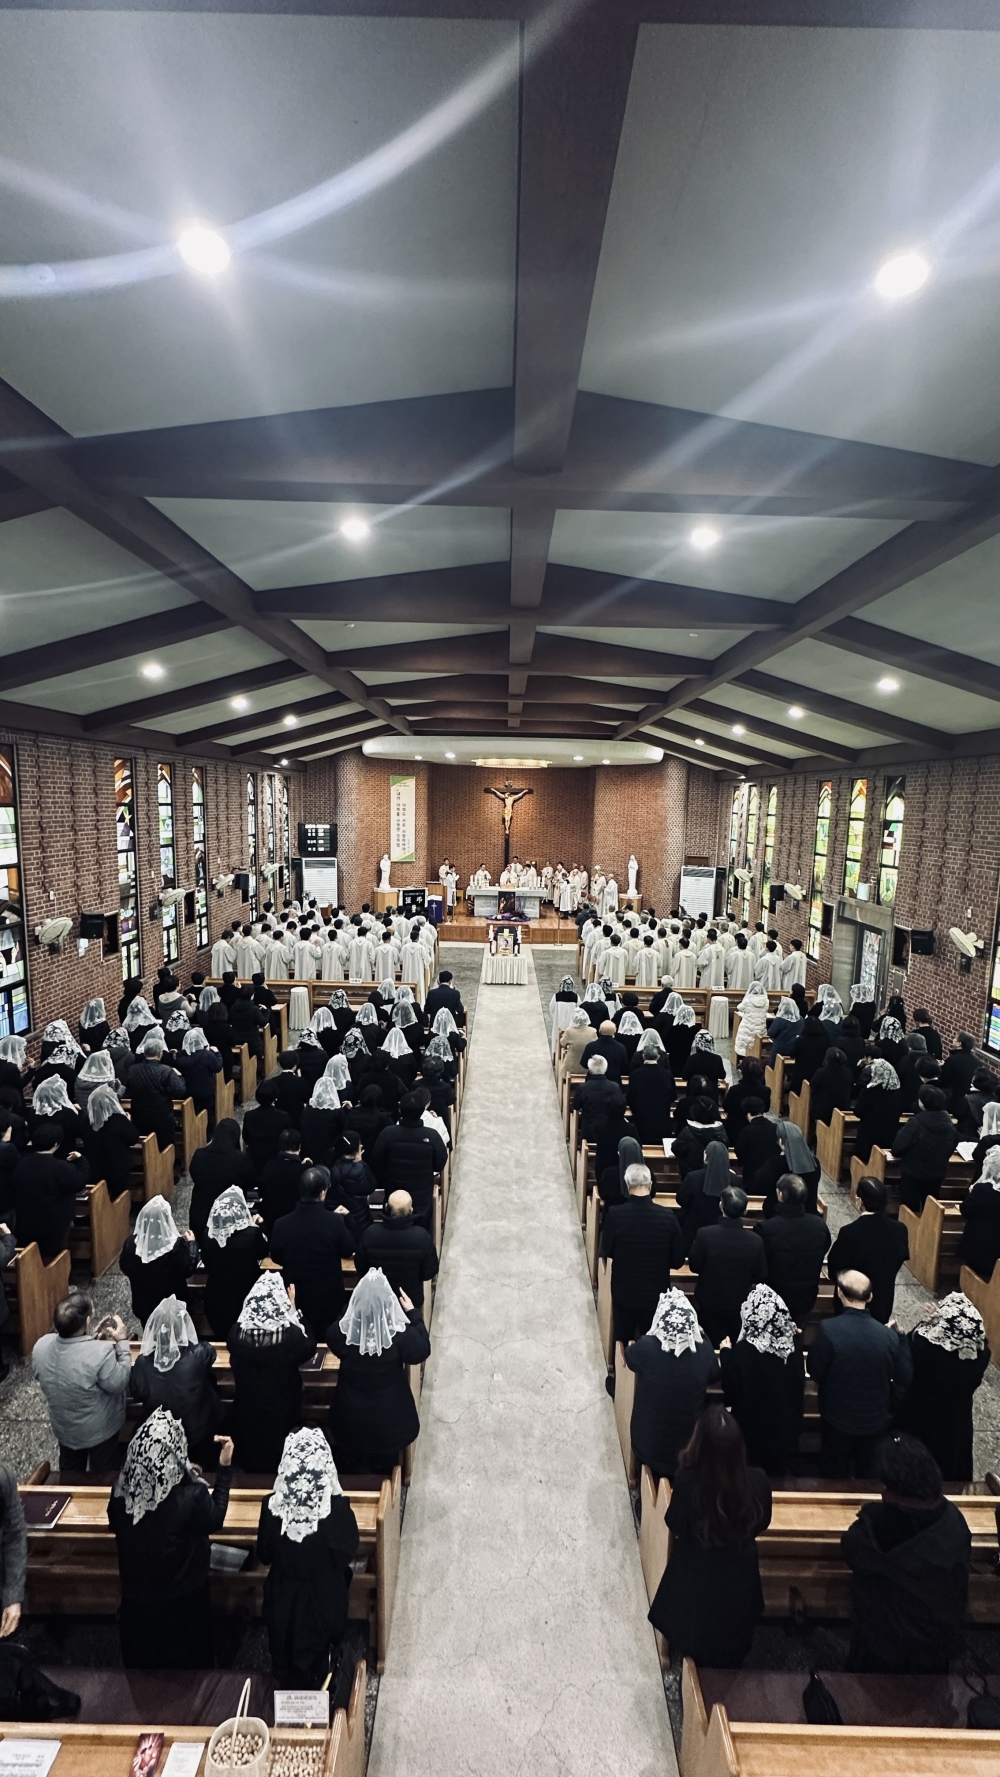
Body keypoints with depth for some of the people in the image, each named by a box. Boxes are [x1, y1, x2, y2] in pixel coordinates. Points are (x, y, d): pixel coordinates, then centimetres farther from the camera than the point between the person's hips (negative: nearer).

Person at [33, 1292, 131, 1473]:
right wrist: (122, 1342, -20)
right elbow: (118, 1384, -23)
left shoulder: (41, 1346, -23)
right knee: (103, 1478, 23)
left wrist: (92, 1338, -5)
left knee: (69, 1477, 31)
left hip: (63, 1428, 5)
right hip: (100, 1430, -4)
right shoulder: (101, 1353, -39)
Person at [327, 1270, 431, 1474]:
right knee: (383, 1469, 28)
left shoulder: (341, 1332, -28)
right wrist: (413, 1313, -6)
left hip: (351, 1416, 1)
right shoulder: (401, 1334, -32)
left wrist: (350, 1311, 1)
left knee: (351, 1471, 29)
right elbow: (422, 1351, -12)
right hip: (389, 1417, -1)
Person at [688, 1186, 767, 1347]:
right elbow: (760, 1276, -8)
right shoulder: (755, 1240, -23)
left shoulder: (704, 1234, -27)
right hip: (740, 1304, 1)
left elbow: (694, 1266, -12)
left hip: (709, 1302, -1)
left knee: (711, 1347, 21)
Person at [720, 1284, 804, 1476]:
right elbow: (800, 1384, 3)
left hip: (752, 1426, -4)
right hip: (785, 1423, 4)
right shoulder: (793, 1343, -17)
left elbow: (730, 1389, -18)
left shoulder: (742, 1350, -30)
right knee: (779, 1473, 25)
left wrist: (725, 1353, -8)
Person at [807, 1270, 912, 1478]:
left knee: (835, 1474, 24)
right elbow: (903, 1378, -9)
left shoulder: (828, 1329, -28)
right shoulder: (888, 1335, -21)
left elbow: (814, 1371, -17)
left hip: (837, 1416, -2)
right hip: (876, 1419, 2)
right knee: (868, 1473, 29)